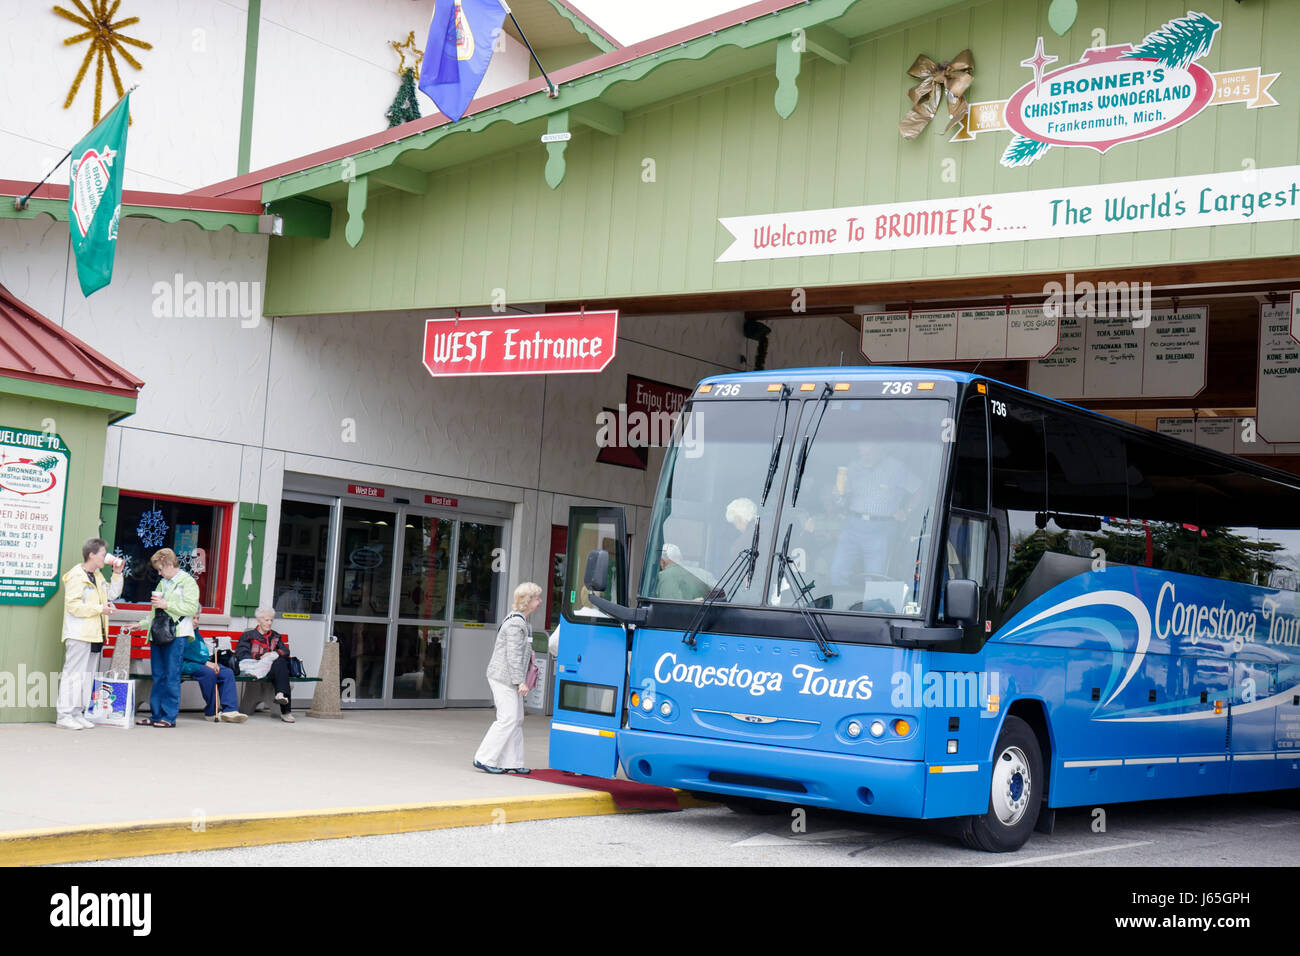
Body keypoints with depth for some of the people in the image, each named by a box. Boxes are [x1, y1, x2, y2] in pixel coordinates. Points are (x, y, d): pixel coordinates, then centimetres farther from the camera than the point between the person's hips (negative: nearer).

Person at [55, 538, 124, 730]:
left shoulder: (97, 576, 18)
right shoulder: (76, 576, -11)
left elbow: (112, 594, 25)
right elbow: (74, 606, -18)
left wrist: (117, 573, 14)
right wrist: (100, 608, -16)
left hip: (93, 635, 9)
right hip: (78, 635, -9)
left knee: (87, 675, 10)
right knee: (73, 673, -9)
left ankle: (78, 714, 15)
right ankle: (64, 715, -7)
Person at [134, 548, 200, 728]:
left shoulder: (187, 582, -2)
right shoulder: (162, 583, 22)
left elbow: (192, 608, -13)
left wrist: (166, 605, -14)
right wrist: (141, 625, 22)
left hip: (176, 635, -7)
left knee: (171, 677, -5)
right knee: (158, 676, 8)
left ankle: (169, 716, -3)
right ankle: (156, 715, 12)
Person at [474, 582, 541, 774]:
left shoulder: (522, 622, 15)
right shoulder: (515, 623, -17)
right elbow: (513, 654, -20)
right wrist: (520, 681, -20)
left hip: (509, 679, 10)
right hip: (504, 677, -10)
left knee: (517, 719, 10)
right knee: (508, 718, -11)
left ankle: (511, 762, 13)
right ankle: (484, 758, -6)